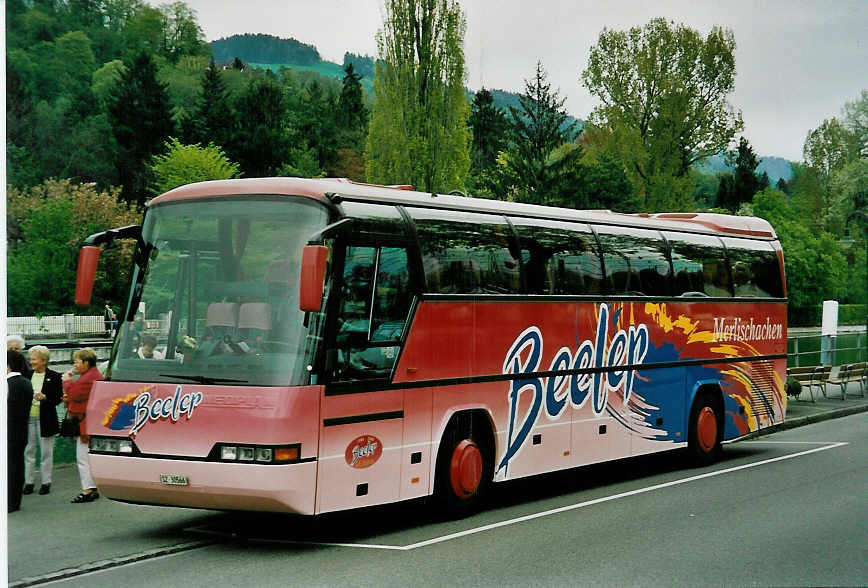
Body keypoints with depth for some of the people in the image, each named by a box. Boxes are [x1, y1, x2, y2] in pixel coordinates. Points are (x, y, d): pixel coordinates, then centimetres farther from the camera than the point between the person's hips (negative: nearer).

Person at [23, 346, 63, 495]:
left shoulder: (54, 377, -2)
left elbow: (58, 398, -5)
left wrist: (45, 398, -21)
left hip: (45, 419, -3)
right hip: (28, 418, 3)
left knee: (46, 452, 4)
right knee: (28, 451, 6)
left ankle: (45, 482, 12)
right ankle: (28, 481, 13)